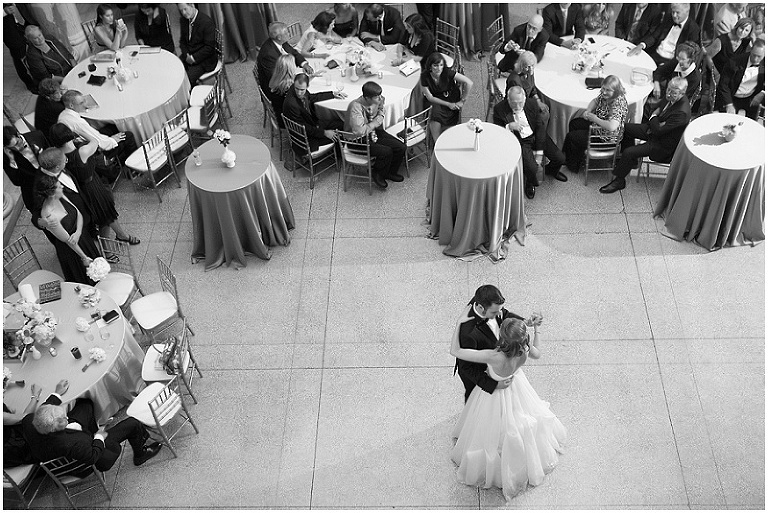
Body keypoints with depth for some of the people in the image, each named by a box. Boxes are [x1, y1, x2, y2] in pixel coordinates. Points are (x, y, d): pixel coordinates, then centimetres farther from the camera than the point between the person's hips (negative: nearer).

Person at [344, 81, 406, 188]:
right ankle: (377, 175, 5)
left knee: (401, 147, -4)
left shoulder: (377, 101, -8)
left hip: (373, 132, 8)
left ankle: (390, 172, 23)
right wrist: (376, 122, -25)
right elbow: (359, 131, -40)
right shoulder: (355, 106, -30)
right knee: (386, 152, -26)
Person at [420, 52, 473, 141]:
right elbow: (429, 97, -9)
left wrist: (462, 101, -12)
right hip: (436, 101, 0)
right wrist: (448, 104, -14)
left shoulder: (447, 72, -21)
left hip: (453, 100, 0)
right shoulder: (425, 76, -15)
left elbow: (469, 83, -20)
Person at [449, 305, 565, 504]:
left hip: (495, 392, -4)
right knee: (519, 421, 34)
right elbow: (537, 353, -3)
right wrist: (536, 329, 1)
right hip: (517, 389, 5)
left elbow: (455, 351, -40)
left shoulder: (494, 356, -46)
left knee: (496, 432, 25)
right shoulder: (525, 349, -31)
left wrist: (460, 322, -36)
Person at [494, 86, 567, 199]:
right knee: (531, 168, -26)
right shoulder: (499, 109, -14)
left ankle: (550, 170, 34)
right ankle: (530, 183, 13)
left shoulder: (532, 103, -7)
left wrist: (539, 152, -9)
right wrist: (509, 126, -34)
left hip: (537, 137, 4)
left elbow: (540, 127, -4)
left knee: (560, 158, -5)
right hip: (519, 142, -3)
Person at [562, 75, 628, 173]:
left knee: (571, 136, 3)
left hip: (606, 138, -9)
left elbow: (612, 127, -46)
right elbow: (595, 101, 14)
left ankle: (574, 165, 32)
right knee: (573, 123, 22)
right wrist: (588, 111, -8)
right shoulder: (605, 94, -9)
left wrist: (594, 118, -31)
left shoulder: (618, 103, -34)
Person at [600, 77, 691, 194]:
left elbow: (658, 130, -31)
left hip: (664, 145, -10)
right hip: (656, 129, 10)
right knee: (625, 127, 13)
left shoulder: (682, 112, -35)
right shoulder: (671, 98, -8)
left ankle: (619, 181, 3)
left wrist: (654, 117, -12)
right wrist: (654, 117, -12)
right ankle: (631, 161, 27)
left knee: (628, 152, -18)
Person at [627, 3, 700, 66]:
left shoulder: (693, 29, -7)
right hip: (653, 55, 5)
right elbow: (654, 36, 5)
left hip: (670, 61, -5)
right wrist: (641, 45, -18)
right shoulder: (668, 18, 9)